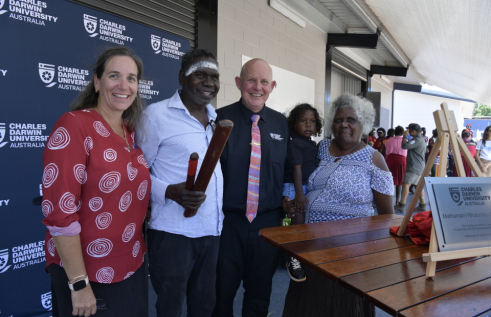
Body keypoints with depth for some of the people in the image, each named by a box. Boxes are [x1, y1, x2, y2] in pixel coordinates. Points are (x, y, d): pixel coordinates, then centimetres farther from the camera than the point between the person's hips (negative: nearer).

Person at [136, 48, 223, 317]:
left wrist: (220, 219, 7)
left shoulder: (216, 119, 11)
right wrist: (170, 192, -22)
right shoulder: (156, 114, -7)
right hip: (172, 233, -5)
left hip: (211, 232, 6)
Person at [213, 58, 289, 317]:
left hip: (268, 221, 3)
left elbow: (288, 168, 12)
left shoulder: (281, 123, 4)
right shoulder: (221, 118, -7)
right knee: (221, 291, 14)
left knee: (260, 292, 20)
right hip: (228, 220, -3)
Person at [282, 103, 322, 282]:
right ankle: (293, 259, 11)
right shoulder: (295, 144, -13)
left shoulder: (313, 144, 13)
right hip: (296, 188, -8)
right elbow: (296, 168, -19)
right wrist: (299, 193, -23)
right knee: (298, 223, -4)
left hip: (310, 187, 8)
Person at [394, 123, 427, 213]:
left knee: (406, 184, -15)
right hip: (419, 166, 11)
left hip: (414, 167, -11)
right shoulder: (420, 139, 18)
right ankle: (422, 205, 18)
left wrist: (404, 136, -12)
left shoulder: (417, 140, -17)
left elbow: (404, 146, -25)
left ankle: (401, 205, -18)